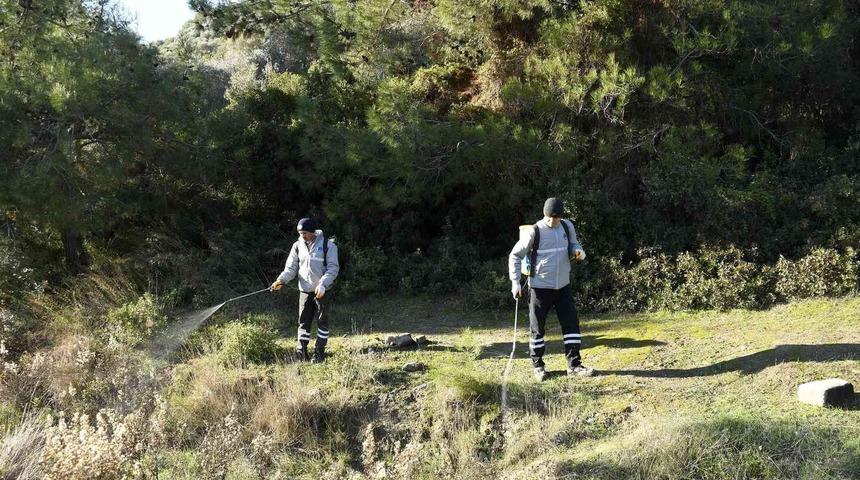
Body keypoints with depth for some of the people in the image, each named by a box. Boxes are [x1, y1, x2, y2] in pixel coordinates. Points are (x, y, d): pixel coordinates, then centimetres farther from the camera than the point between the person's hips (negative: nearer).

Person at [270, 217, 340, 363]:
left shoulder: (327, 245, -8)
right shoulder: (298, 246, 4)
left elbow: (333, 268, -11)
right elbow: (291, 268, 5)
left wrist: (322, 284, -24)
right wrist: (281, 280, -13)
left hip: (322, 291, -3)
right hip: (305, 290, 3)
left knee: (322, 322, 4)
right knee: (304, 322, 4)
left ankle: (319, 354, 13)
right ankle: (301, 353, 9)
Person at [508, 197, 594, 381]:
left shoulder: (567, 227, 0)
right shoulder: (533, 232, -14)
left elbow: (573, 244, 17)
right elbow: (515, 255, -6)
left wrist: (579, 252, -9)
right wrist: (515, 281, -13)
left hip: (563, 285, 4)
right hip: (540, 288, -4)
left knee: (571, 323, 3)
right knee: (537, 327, 4)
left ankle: (574, 365, 12)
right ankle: (538, 366, 19)